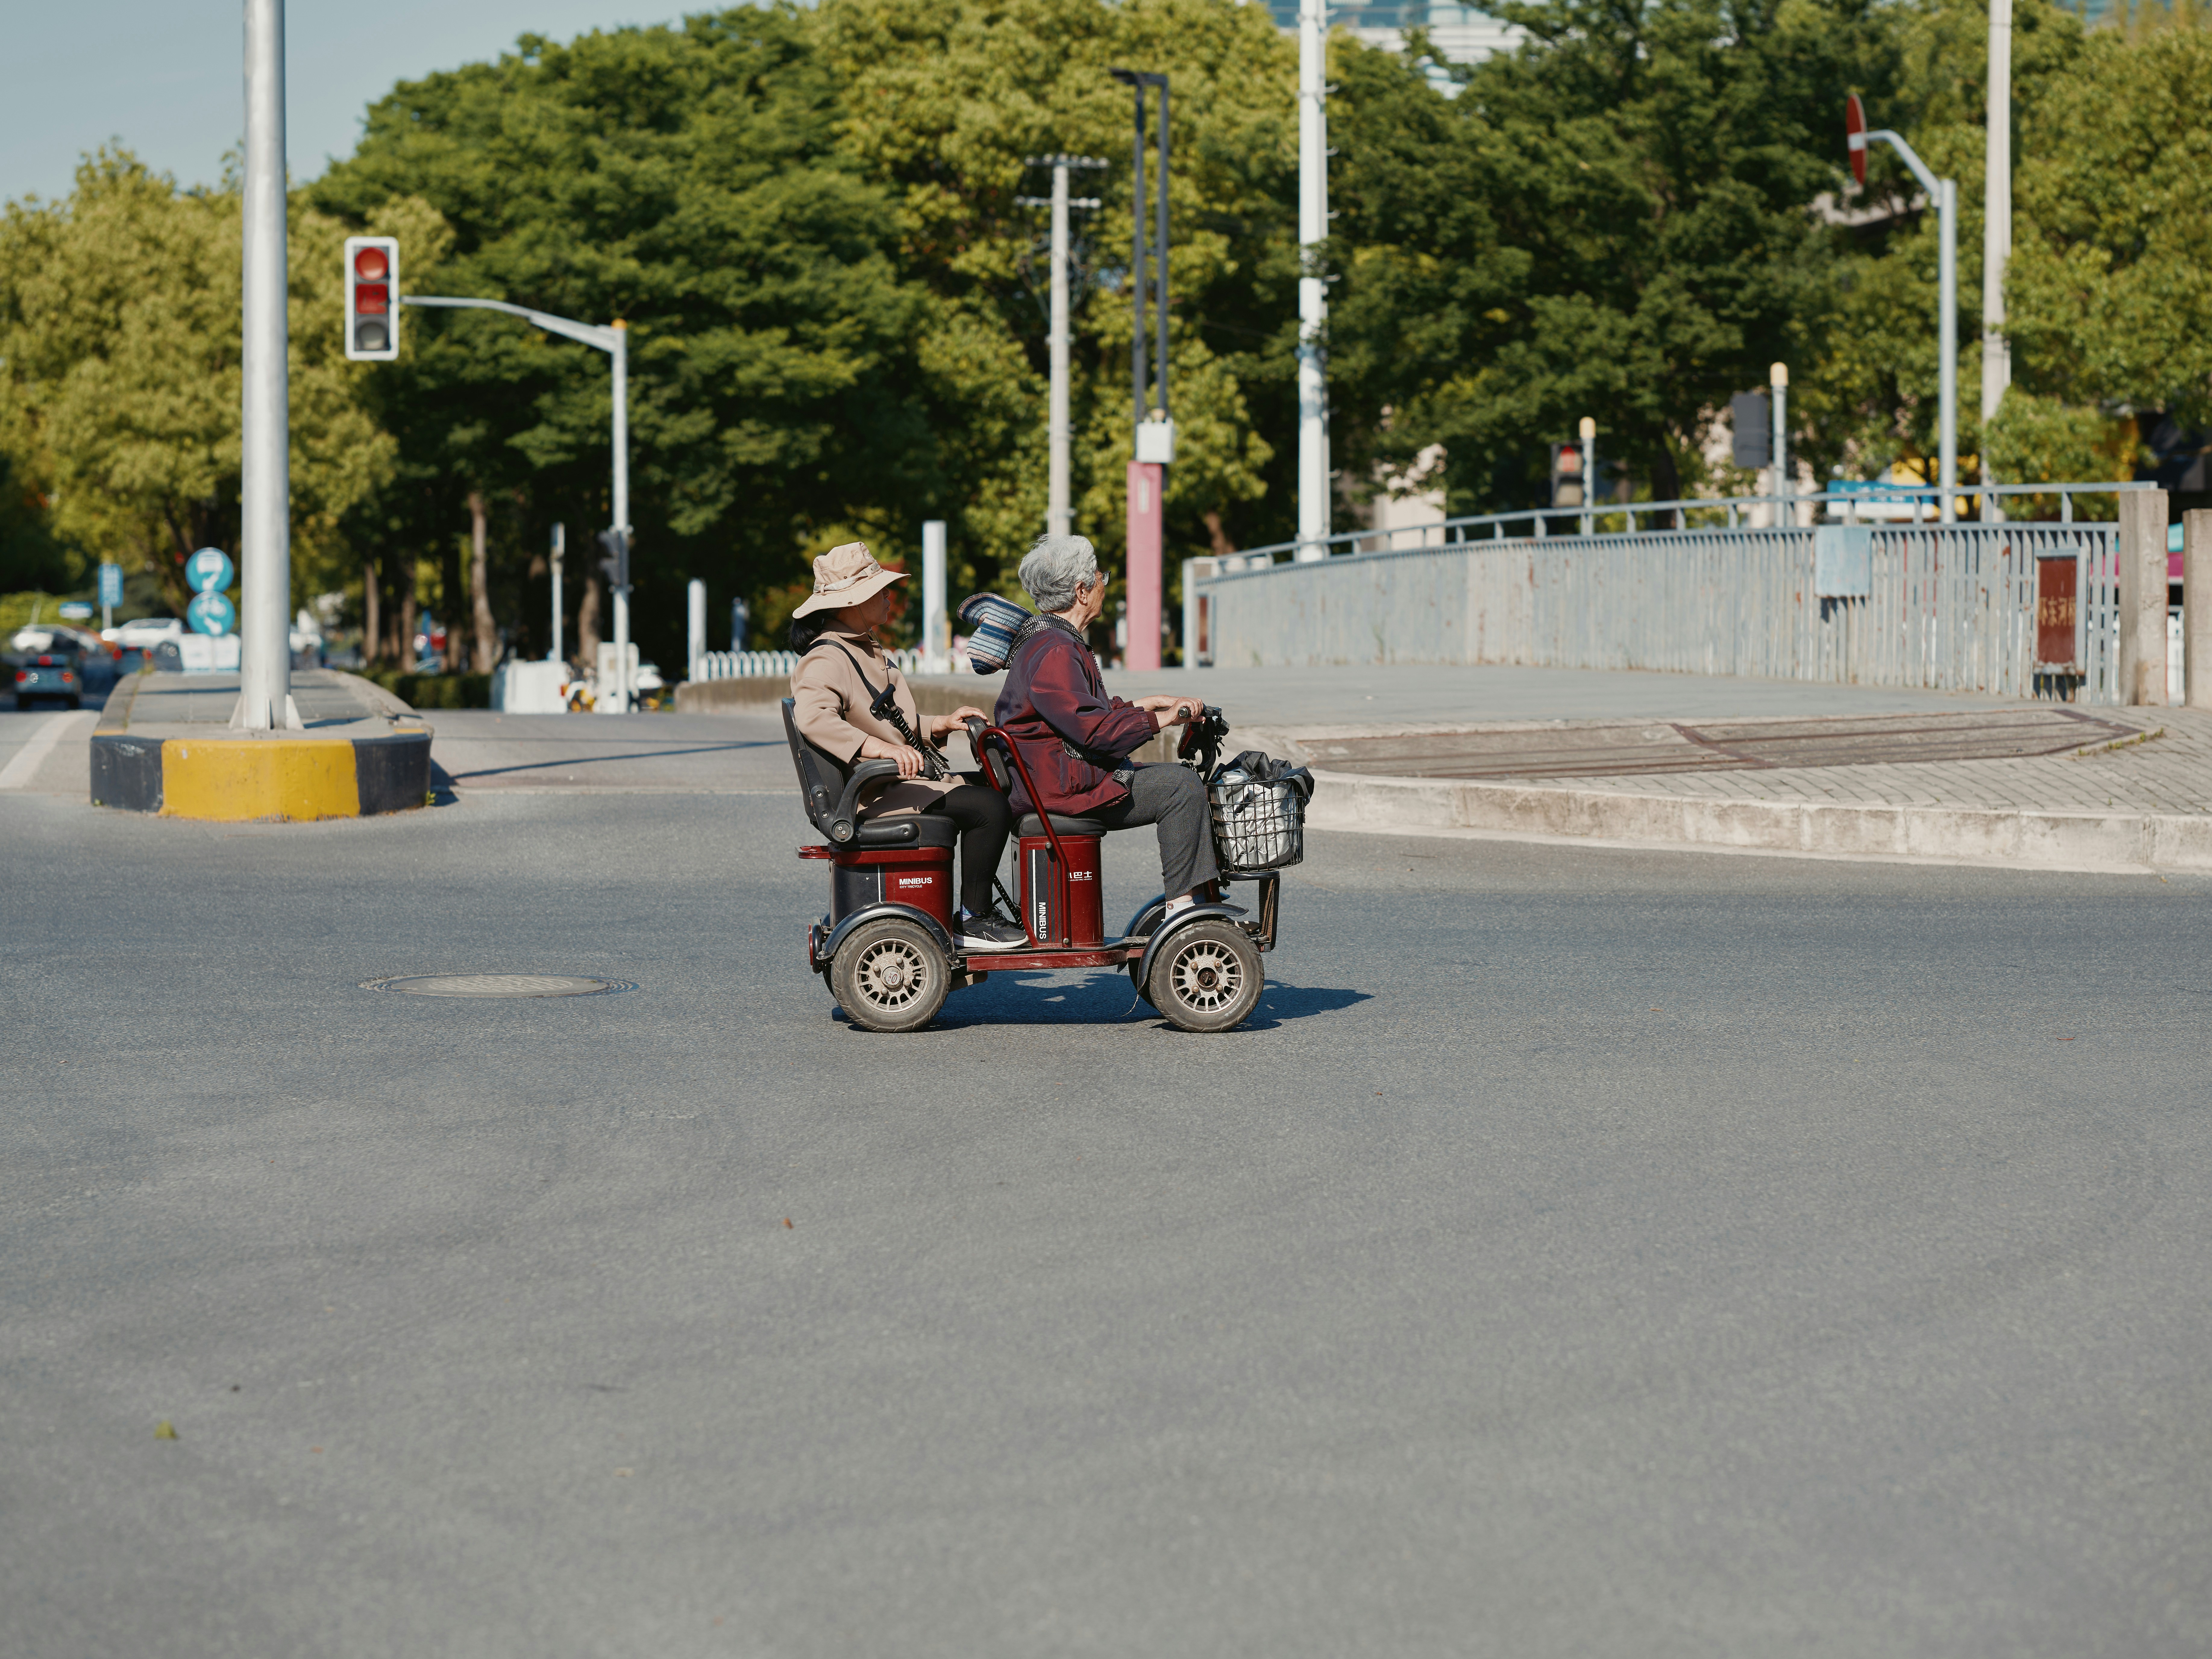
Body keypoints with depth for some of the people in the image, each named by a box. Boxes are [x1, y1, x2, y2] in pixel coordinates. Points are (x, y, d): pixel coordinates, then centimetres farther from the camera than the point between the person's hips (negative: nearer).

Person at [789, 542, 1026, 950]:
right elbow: (812, 717, -33)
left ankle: (983, 904, 15)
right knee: (988, 806, -23)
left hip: (898, 780, 11)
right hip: (876, 794, -11)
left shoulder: (868, 652, 21)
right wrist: (882, 749, -42)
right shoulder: (826, 660, -14)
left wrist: (941, 724, 12)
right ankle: (973, 921, -15)